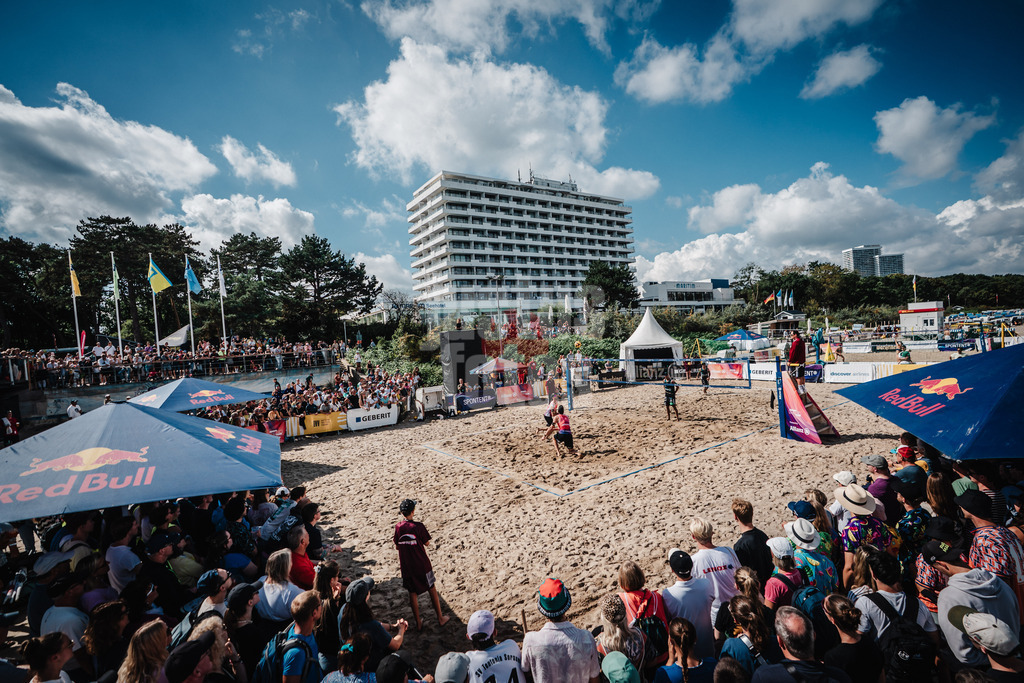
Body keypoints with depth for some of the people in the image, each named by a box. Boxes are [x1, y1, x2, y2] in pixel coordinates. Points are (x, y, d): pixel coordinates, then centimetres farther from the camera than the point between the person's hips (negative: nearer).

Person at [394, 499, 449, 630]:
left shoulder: (398, 527, -10)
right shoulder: (418, 526, -19)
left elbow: (397, 546, 1)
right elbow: (427, 543, -8)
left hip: (406, 567, 2)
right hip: (422, 565, -2)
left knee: (412, 593, 16)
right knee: (432, 589, 14)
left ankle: (418, 623, 25)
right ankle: (440, 618, 26)